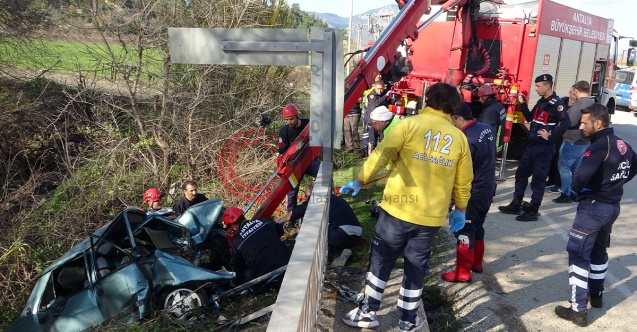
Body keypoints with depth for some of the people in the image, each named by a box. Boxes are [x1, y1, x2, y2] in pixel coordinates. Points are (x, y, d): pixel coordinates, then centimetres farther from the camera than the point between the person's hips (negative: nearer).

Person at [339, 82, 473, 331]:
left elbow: (380, 156, -10)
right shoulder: (459, 137, 4)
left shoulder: (409, 125, -6)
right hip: (432, 216, 3)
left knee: (380, 261, 12)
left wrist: (358, 181, 3)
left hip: (398, 209, -3)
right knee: (416, 268, 16)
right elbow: (463, 182, 10)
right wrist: (461, 210, 24)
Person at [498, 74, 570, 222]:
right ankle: (515, 205, 24)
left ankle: (532, 211, 7)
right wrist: (523, 104, 7)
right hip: (532, 144, 9)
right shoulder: (541, 102, 12)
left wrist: (551, 137, -20)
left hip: (544, 147, -9)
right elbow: (530, 118, 18)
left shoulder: (556, 103, -15)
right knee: (521, 173, 14)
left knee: (538, 179, -1)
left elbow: (565, 123, -25)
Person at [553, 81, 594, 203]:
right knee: (576, 168, 17)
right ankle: (576, 193, 22)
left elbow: (571, 122, -24)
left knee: (563, 167, -2)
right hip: (584, 141, 9)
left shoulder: (579, 103, -18)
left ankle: (566, 195, -2)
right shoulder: (593, 104, 12)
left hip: (572, 141, -9)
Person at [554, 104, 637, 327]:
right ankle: (596, 295, 39)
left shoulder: (598, 147, -22)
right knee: (599, 250, 24)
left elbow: (582, 175, -36)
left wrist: (576, 189, -14)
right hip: (612, 206, 9)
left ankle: (578, 310, -2)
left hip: (593, 207, -9)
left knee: (578, 254, -4)